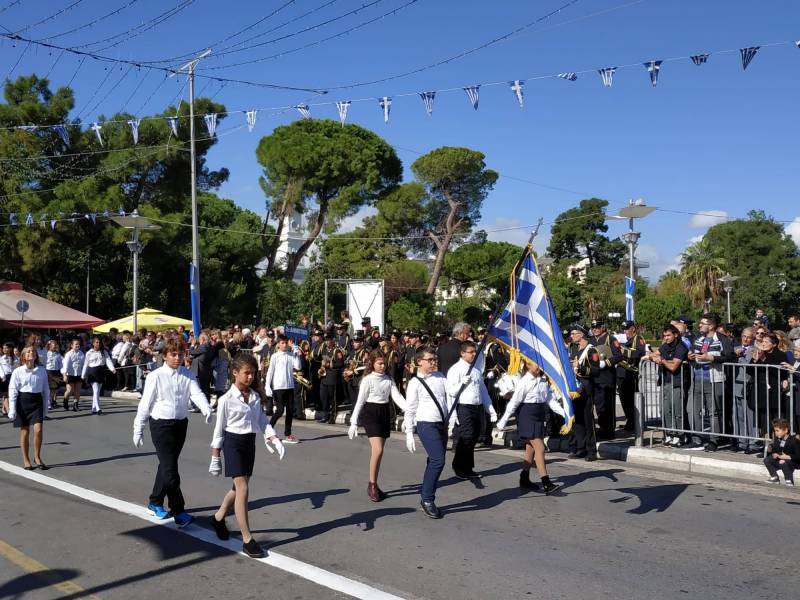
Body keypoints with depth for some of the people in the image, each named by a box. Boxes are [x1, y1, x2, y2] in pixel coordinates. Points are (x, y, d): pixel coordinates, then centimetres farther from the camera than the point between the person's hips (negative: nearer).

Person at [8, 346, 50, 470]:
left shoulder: (42, 370, 3)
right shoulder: (18, 371, -4)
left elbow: (45, 389, 9)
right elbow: (12, 390, -4)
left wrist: (46, 406, 10)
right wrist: (12, 410, -8)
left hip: (37, 401, 1)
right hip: (23, 401, -1)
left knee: (38, 429, -12)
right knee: (25, 432, 5)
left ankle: (37, 457, 6)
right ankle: (26, 460, 18)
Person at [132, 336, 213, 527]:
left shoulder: (187, 375, 2)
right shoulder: (156, 376, -9)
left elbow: (197, 393, -12)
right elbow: (145, 404, -5)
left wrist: (206, 409, -32)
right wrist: (138, 431, -1)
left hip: (181, 424, 5)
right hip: (161, 425, -5)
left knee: (167, 465, 19)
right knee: (170, 470, -8)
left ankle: (155, 503, 36)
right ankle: (179, 512, -1)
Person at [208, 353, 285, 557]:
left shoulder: (256, 397, 4)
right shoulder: (226, 399, -12)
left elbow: (262, 421, 6)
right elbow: (219, 430, -8)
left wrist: (274, 439, -11)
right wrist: (215, 458, -6)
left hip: (250, 443, 6)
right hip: (233, 443, -6)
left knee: (239, 488, 16)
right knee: (243, 489, -9)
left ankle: (218, 517, 43)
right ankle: (247, 540, -3)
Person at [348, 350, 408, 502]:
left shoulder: (388, 379, 7)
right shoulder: (368, 379, -7)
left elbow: (397, 396, -1)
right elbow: (360, 401, -7)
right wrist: (354, 423, -9)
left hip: (385, 413, 5)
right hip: (371, 413, -5)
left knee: (378, 452, 8)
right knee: (378, 450, -16)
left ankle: (374, 484, 17)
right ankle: (372, 484, -4)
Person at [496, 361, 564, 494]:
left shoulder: (543, 380, 8)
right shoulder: (525, 382, -13)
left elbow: (550, 399, 9)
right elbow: (514, 402, -13)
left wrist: (564, 413, -2)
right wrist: (503, 421, -11)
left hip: (540, 415, 7)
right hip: (528, 415, -7)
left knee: (531, 448, 13)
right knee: (540, 448, -12)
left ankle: (524, 479, 24)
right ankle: (546, 484, -12)